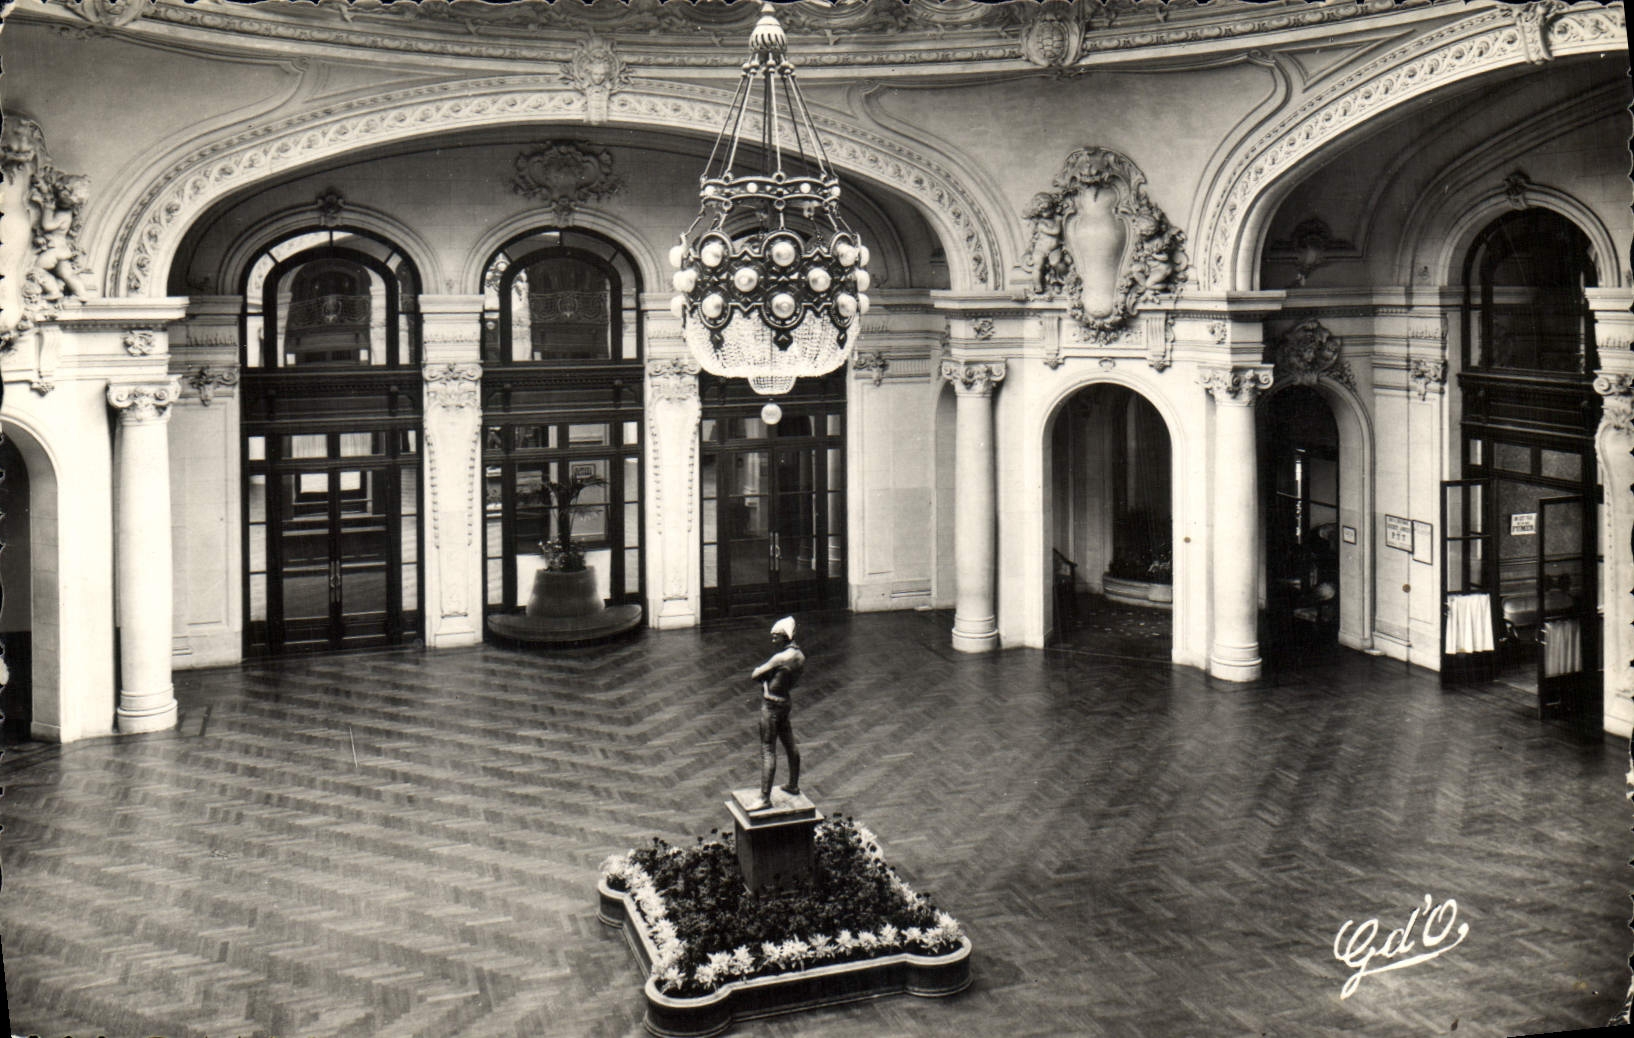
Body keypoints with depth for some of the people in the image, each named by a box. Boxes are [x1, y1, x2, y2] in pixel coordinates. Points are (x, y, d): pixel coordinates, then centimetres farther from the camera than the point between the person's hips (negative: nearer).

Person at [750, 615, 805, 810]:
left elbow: (754, 675, -17)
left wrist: (758, 672, 7)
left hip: (771, 705, -10)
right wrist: (766, 675, 2)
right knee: (790, 745, 21)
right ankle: (793, 786, 36)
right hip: (784, 702, 10)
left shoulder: (781, 658, -22)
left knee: (768, 751, -7)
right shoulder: (799, 656, 7)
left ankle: (765, 798, -6)